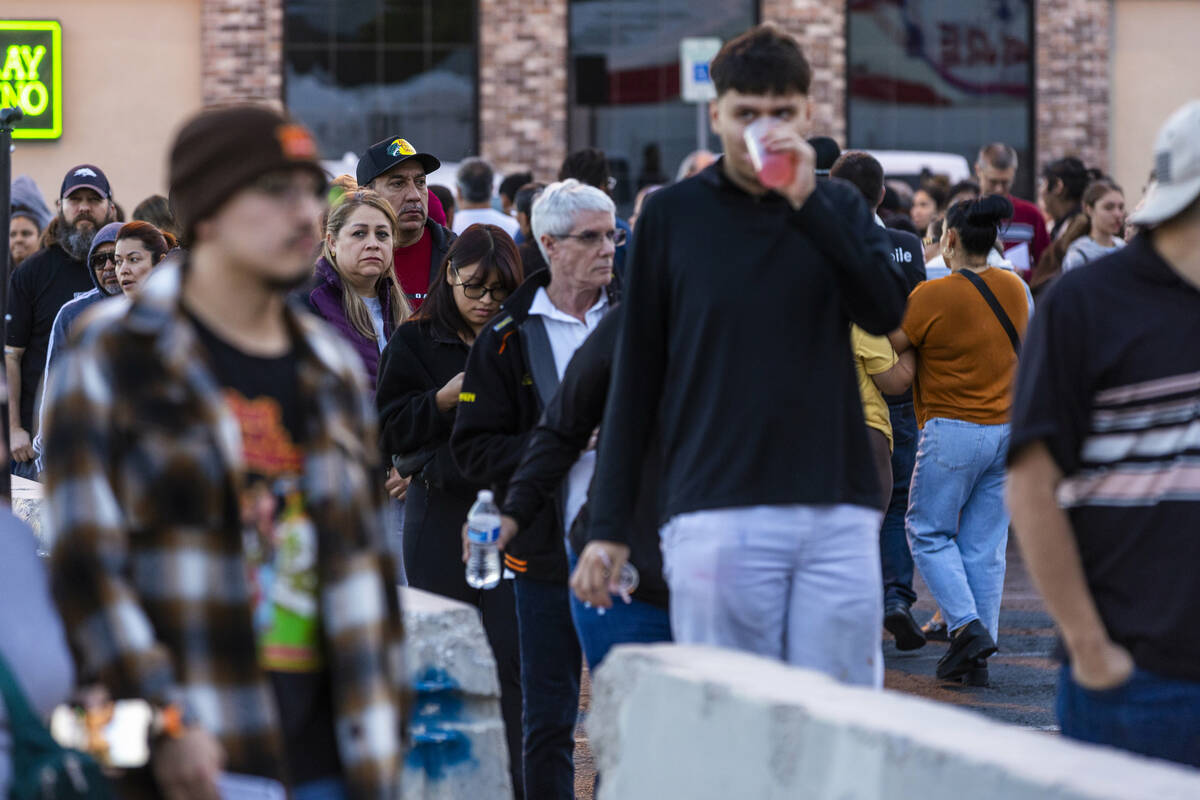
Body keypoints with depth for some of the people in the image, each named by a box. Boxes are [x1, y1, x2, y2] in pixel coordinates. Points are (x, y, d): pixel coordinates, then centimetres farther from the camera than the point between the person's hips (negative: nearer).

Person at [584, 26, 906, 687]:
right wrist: (608, 525, 3)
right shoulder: (673, 216, 6)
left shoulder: (839, 207, 12)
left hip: (838, 510, 2)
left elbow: (886, 312, -6)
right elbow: (635, 377, 7)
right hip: (716, 511, -1)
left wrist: (808, 203, -14)